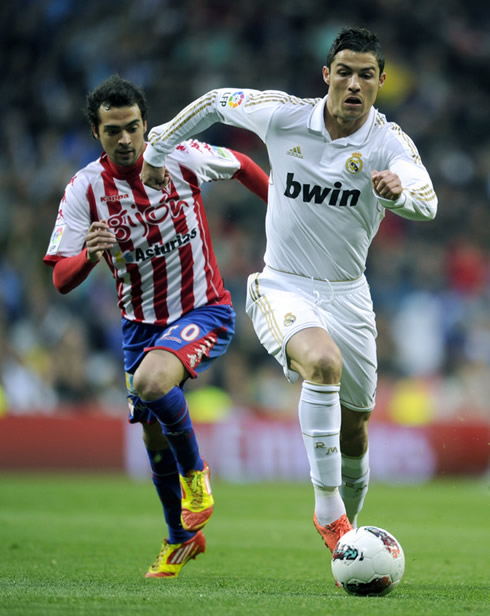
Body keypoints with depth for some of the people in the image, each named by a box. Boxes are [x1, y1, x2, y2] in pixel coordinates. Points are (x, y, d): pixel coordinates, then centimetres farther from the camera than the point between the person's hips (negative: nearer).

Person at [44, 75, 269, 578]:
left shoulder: (183, 158, -13)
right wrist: (89, 256, -37)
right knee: (154, 436, 11)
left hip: (204, 310, -3)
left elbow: (241, 166, 9)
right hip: (140, 323, 3)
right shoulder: (85, 189, -12)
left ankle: (196, 476, -5)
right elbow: (61, 280, -16)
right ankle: (182, 538, 35)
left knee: (150, 384, -31)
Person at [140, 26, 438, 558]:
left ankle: (344, 524, 41)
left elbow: (426, 204, -31)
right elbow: (217, 102, 7)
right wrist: (157, 149, 15)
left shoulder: (390, 143, -13)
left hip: (348, 296, 2)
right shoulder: (284, 116, -11)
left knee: (353, 437, 11)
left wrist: (399, 191, -53)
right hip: (283, 289, -2)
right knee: (324, 363, -34)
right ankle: (328, 508, -27)